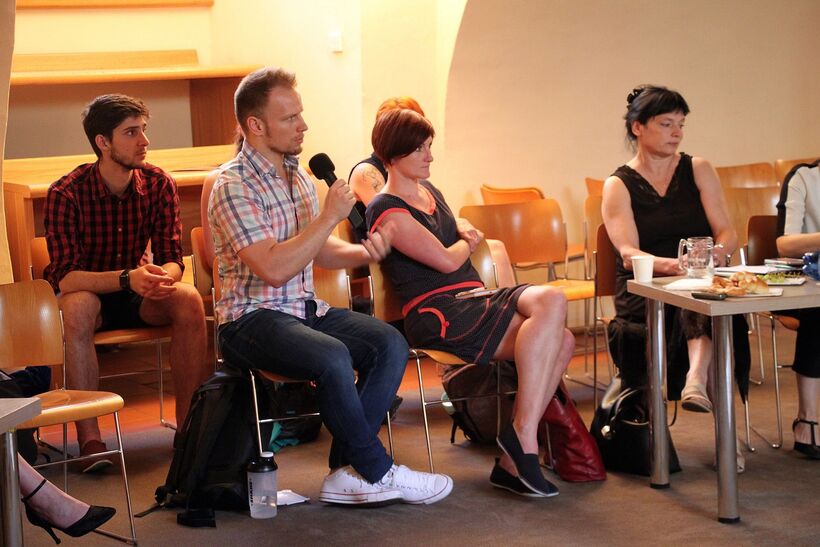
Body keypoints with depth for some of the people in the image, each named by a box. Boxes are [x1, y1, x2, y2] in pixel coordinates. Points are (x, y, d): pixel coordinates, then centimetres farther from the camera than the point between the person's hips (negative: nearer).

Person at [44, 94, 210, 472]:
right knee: (79, 306, -38)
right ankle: (89, 438, -34)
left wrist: (162, 278, -34)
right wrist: (127, 278, -41)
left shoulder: (158, 184, -9)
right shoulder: (66, 194, -20)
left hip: (137, 297, 3)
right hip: (87, 295, -3)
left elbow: (172, 260, -8)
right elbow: (63, 278, -26)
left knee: (188, 299, -27)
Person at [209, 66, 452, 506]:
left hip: (305, 310, 8)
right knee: (332, 357, -34)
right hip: (252, 318, -8)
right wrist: (329, 217, -17)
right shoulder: (233, 185, -13)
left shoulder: (298, 177, 14)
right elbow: (273, 268, -23)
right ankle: (378, 472, -16)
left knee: (390, 343, -16)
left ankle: (347, 472, -16)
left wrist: (362, 252, 0)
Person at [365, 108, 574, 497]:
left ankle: (514, 460, -19)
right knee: (552, 300, -29)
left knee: (561, 342, -18)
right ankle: (523, 432, -28)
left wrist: (466, 231, 19)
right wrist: (467, 244, 12)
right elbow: (446, 261, -9)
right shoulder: (387, 211, -5)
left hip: (473, 299, 9)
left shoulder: (428, 190, 23)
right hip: (436, 310, -9)